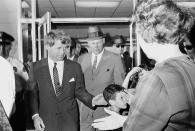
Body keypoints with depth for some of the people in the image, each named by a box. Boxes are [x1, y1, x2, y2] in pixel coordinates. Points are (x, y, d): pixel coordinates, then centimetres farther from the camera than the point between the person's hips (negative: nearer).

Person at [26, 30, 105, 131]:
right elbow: (32, 93, 1)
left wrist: (92, 100, -13)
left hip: (70, 121, 1)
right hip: (46, 122, 0)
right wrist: (35, 115, -8)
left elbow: (79, 90, 4)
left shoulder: (75, 67, -2)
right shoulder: (36, 67, -3)